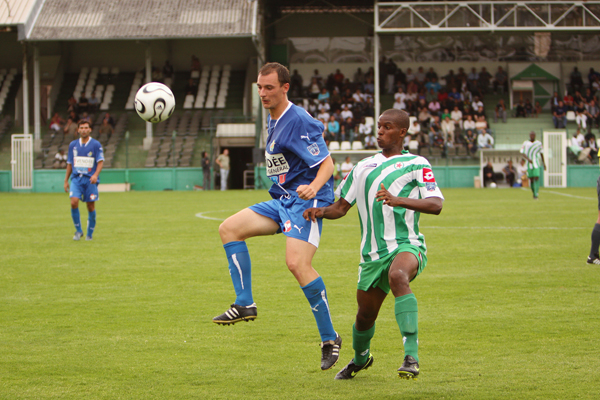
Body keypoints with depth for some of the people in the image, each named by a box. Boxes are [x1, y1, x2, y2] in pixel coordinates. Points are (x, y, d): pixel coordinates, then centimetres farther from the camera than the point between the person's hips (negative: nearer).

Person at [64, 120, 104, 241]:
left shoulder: (96, 144, 1)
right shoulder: (73, 145, 11)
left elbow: (100, 162, -4)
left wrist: (96, 175, -21)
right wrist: (66, 180, 15)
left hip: (90, 179, -2)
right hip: (76, 178, 2)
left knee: (91, 206, 1)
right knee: (74, 202, -17)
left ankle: (89, 234, 15)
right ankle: (78, 230, -4)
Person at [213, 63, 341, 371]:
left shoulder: (299, 122, -15)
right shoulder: (272, 120, 13)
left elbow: (327, 163, -18)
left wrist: (313, 187, -37)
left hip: (306, 201, -10)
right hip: (282, 200, 10)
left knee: (297, 263, -24)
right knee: (229, 228, 0)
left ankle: (329, 337, -14)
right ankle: (245, 304, 0)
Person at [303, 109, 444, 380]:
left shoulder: (415, 164, 2)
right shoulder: (363, 167, 18)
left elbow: (436, 204, -10)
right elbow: (341, 207, 22)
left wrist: (399, 200, -26)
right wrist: (320, 211, -1)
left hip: (406, 245, -5)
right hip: (373, 253, 5)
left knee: (398, 276, -39)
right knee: (365, 317, 11)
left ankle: (411, 356, -43)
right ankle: (360, 358, 46)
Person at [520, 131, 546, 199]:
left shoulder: (538, 143, 7)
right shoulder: (525, 143, 4)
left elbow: (541, 153, 15)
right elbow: (522, 153, -3)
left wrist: (543, 163, 13)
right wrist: (528, 159, -20)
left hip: (536, 163, -1)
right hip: (529, 163, 1)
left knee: (536, 177, -15)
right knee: (531, 179, 3)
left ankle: (536, 194, -18)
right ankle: (534, 192, 23)